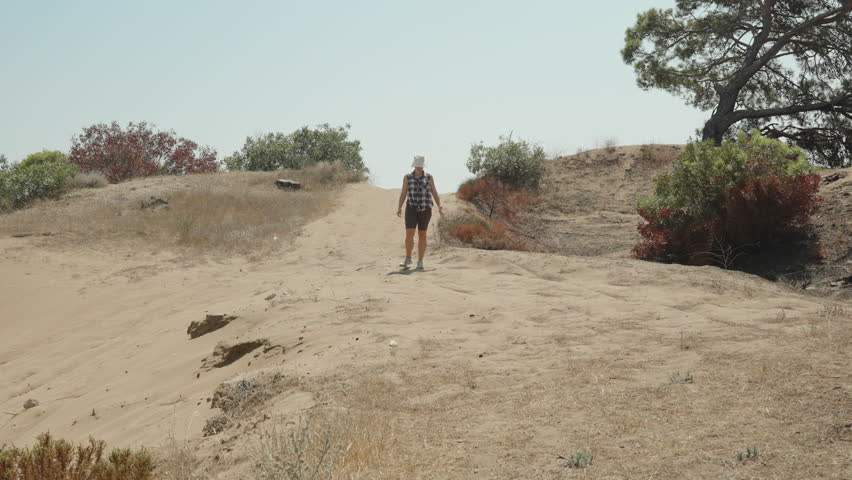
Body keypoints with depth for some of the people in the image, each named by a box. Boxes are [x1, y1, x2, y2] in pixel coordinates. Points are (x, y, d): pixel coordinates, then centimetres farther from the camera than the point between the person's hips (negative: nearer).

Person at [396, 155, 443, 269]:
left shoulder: (429, 177, 2)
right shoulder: (407, 177, 2)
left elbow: (435, 193, 4)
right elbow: (403, 194, 4)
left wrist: (440, 206, -8)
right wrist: (399, 208, -8)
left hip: (425, 209, 0)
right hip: (411, 208, 0)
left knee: (422, 235, 2)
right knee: (409, 234, -10)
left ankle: (420, 261, 10)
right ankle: (408, 258, 9)